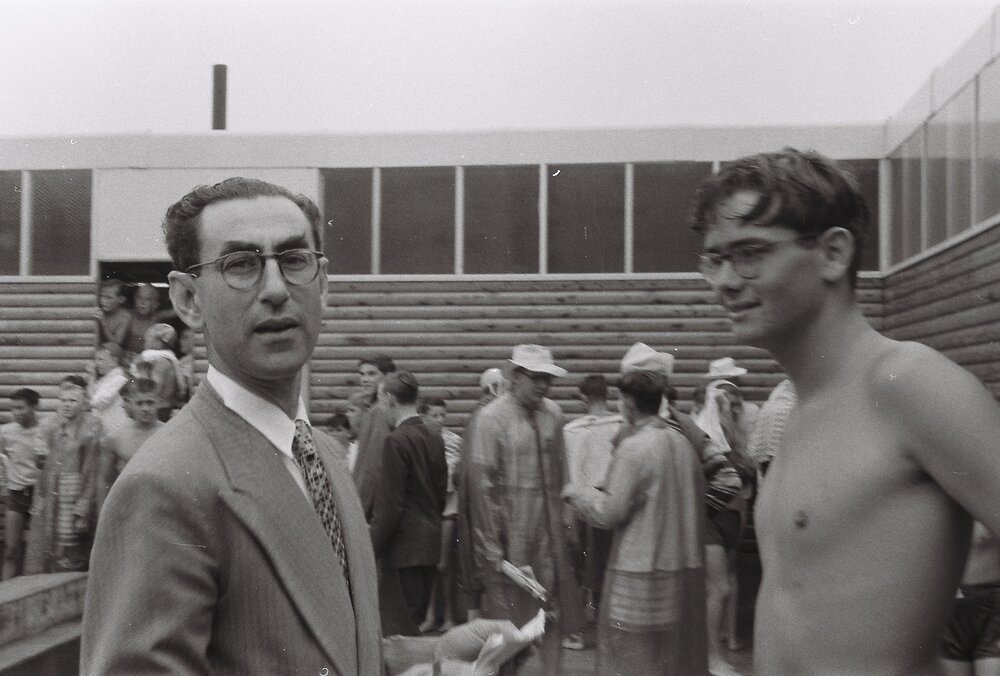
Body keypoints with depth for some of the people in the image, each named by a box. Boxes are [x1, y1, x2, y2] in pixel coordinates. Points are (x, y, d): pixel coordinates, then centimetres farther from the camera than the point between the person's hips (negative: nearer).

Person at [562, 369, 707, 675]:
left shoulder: (633, 447, -15)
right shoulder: (682, 442, 5)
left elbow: (609, 512, -15)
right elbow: (698, 503, 14)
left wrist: (575, 491, 1)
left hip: (643, 572, -7)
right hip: (687, 567, 7)